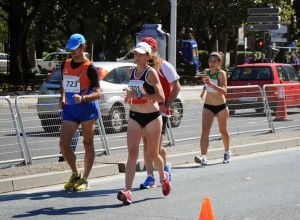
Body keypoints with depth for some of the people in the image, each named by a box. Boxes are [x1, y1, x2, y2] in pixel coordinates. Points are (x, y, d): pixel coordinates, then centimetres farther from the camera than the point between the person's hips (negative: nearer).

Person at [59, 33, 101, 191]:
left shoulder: (90, 68, -9)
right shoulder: (65, 65, 9)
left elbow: (98, 93, -12)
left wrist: (82, 98, -29)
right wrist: (62, 99, 8)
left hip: (87, 108, -6)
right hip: (69, 109, 6)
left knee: (88, 144, 3)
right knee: (63, 144, -1)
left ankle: (84, 179, 10)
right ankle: (75, 175, 18)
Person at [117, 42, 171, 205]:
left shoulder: (151, 72, -12)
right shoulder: (131, 72, 7)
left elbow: (161, 97, -22)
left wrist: (139, 95, -27)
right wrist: (129, 96, 9)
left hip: (152, 117, -4)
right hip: (134, 116, 4)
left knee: (153, 154, 11)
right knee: (132, 154, -10)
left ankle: (163, 177, 42)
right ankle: (127, 191, -19)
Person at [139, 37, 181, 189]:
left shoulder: (163, 66, -5)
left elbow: (176, 87, -5)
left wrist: (167, 105, -13)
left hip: (159, 111, -5)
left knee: (156, 146, -7)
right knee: (146, 144, 2)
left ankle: (165, 166, 24)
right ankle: (150, 178, 9)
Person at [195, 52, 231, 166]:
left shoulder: (221, 73, -15)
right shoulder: (206, 72, 0)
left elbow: (224, 91, -31)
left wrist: (211, 84, -41)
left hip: (221, 106, -3)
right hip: (208, 106, 3)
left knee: (223, 131, 14)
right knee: (205, 131, -15)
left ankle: (227, 152, 39)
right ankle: (203, 156, -26)